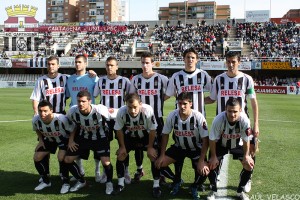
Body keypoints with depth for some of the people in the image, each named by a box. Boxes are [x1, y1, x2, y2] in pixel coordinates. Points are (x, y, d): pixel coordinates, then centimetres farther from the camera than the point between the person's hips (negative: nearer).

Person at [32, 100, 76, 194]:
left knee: (61, 157, -27)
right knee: (37, 157, -3)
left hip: (64, 138, -5)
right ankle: (46, 181, 19)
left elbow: (73, 130, -24)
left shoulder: (61, 119, -40)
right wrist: (41, 140, -5)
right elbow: (37, 130, 3)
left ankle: (66, 183, -6)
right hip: (49, 139, 5)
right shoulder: (36, 120, -24)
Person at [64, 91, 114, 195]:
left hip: (100, 138, -4)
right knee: (68, 159, 0)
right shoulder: (73, 111, -21)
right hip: (83, 137, 4)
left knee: (106, 162, -21)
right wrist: (71, 140, -3)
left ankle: (109, 182, 13)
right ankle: (81, 181, 26)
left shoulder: (100, 110, -34)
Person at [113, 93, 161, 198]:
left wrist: (150, 147, -15)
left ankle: (156, 185, 3)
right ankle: (120, 184, 15)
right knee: (120, 156, -4)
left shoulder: (148, 110, -39)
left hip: (146, 135, -2)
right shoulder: (121, 112, -33)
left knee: (154, 156, -14)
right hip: (130, 136, 2)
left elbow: (152, 130, -22)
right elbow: (119, 130, -12)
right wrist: (122, 146, -7)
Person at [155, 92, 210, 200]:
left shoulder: (198, 117, -25)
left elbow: (205, 140, -19)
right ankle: (177, 181, 17)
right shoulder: (172, 115, -17)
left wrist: (201, 161, -23)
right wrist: (162, 155, -9)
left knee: (204, 170, -25)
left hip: (196, 148, -3)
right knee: (159, 163, -12)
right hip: (178, 147, 3)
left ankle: (194, 187, 10)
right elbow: (165, 135, -4)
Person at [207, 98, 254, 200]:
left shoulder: (244, 120, -34)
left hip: (237, 145, 1)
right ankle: (214, 191, 10)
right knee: (212, 164, -16)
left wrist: (246, 155, -14)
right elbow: (212, 140, -21)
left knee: (249, 165, -11)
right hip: (220, 145, -1)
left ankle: (240, 191, 13)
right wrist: (213, 156, -18)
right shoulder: (218, 120, -36)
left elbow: (246, 140, -17)